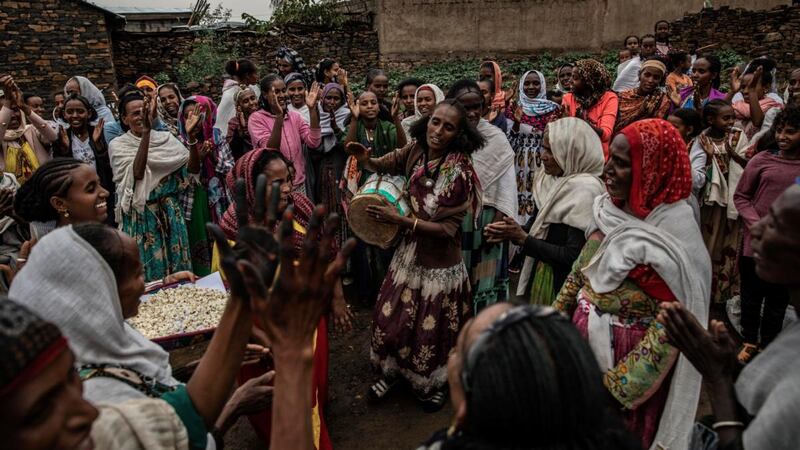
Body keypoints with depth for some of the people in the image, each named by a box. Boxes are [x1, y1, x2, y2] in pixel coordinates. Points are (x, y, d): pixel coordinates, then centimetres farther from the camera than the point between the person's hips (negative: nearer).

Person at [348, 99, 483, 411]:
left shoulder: (461, 172, -24)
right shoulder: (415, 152, -10)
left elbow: (449, 228, -23)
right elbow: (384, 165, 9)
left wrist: (401, 220, -27)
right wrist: (365, 159, -13)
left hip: (440, 261, -5)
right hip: (409, 253, 5)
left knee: (432, 328, 13)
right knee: (390, 316, 16)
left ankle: (434, 384, 42)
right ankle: (392, 371, 43)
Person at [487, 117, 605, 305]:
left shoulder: (585, 190, -21)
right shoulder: (550, 179, 3)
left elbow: (573, 256, -23)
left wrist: (523, 239, -20)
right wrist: (511, 232, -11)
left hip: (562, 285, -7)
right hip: (537, 273, 7)